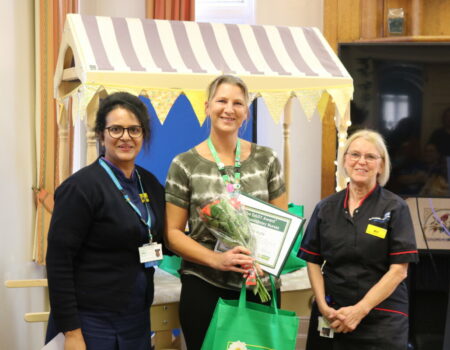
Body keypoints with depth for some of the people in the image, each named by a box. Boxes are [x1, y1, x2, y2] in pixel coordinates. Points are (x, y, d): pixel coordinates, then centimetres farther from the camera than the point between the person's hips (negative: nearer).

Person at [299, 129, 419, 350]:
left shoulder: (394, 208, -3)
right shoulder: (326, 208, 7)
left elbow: (399, 270, -8)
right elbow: (313, 262, 7)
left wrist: (360, 310, -13)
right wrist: (323, 306, -7)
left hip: (381, 321, -2)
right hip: (330, 318, 3)